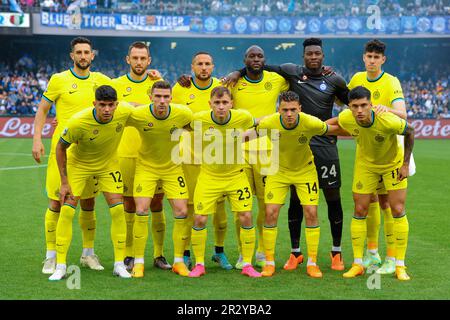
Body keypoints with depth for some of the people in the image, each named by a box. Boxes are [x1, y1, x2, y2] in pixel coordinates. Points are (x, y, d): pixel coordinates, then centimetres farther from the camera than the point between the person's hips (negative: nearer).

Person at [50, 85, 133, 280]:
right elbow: (60, 147, -17)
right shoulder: (78, 122, -33)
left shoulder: (124, 112, -26)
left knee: (118, 210, -6)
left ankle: (119, 264, 5)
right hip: (78, 164, -2)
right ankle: (60, 266, -1)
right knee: (67, 211, -10)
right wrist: (64, 182, -15)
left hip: (108, 165, 3)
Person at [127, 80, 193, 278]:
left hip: (173, 167, 2)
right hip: (146, 167, -2)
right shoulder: (138, 115, -23)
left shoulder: (183, 114, -19)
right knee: (141, 211, -13)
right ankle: (138, 262, 0)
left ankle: (178, 261, 11)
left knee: (181, 211, -5)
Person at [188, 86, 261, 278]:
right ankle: (199, 264, 14)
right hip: (208, 177, 0)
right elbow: (189, 127, 6)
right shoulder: (199, 119, -19)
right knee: (200, 219, -4)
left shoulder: (243, 118, -17)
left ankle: (247, 265, 10)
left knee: (246, 217, -4)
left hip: (236, 175, 0)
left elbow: (255, 125, 8)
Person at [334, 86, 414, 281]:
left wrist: (405, 164, -12)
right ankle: (357, 264, 11)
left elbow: (410, 132, -15)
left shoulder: (388, 121, -36)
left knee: (398, 210, -6)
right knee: (359, 211, 1)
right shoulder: (345, 119, -27)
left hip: (393, 163, -2)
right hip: (365, 164, 3)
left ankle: (400, 266, 3)